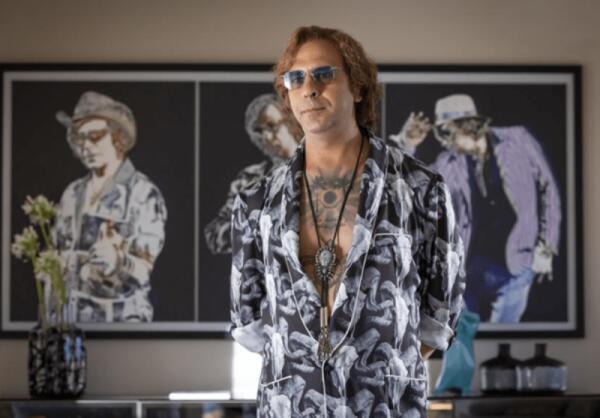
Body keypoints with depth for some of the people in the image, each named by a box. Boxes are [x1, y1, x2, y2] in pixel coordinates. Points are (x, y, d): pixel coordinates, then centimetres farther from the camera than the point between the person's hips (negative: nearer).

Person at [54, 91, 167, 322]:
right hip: (72, 313, 5)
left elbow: (143, 268, -14)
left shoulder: (144, 194, -9)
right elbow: (62, 257, 14)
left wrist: (118, 260, -34)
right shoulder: (73, 194, 9)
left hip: (123, 315, -5)